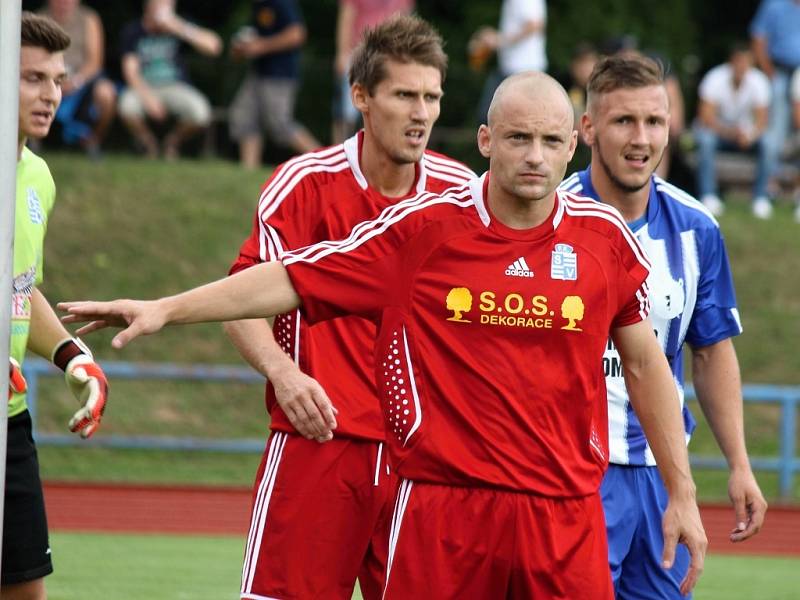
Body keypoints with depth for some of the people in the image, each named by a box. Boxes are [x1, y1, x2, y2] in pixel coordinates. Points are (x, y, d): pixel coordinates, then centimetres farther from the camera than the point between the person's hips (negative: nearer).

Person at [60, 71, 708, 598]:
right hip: (442, 505, -1)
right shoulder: (423, 227, -2)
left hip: (566, 513, 1)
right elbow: (290, 280, 1)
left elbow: (645, 363, 13)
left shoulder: (605, 236, 3)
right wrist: (164, 309, -4)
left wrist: (682, 493, 13)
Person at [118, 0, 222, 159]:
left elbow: (213, 46, -18)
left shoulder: (177, 26, -6)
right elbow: (130, 71, -10)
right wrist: (148, 97, -27)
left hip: (174, 87, 1)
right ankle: (148, 144, -2)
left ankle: (172, 142, 6)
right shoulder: (133, 31, -6)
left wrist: (180, 28, -27)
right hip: (143, 88, -1)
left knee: (200, 113, -30)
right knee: (127, 106, -37)